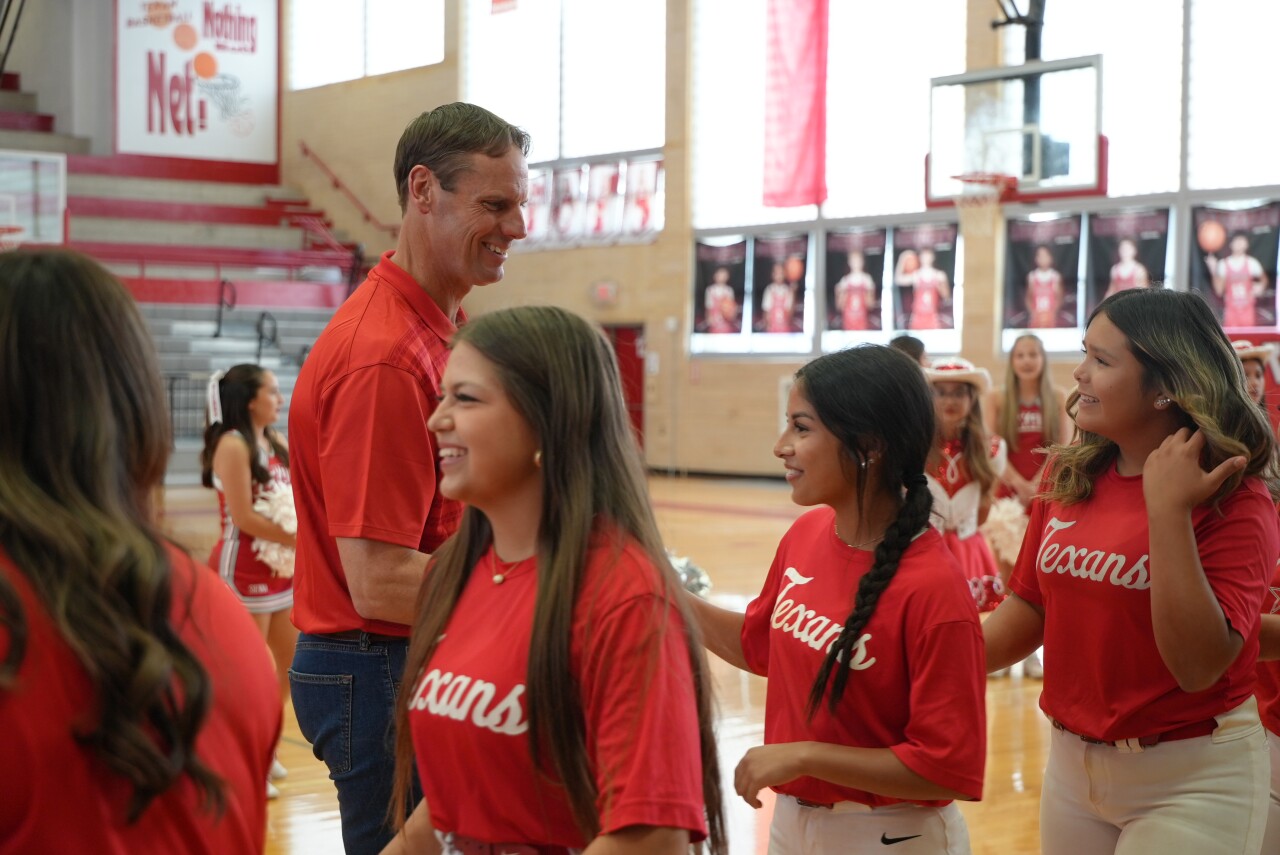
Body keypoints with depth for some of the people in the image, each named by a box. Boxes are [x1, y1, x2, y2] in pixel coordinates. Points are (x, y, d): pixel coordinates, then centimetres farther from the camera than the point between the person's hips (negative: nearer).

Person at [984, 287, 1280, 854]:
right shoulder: (1069, 476, 1)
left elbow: (1199, 666, -24)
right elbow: (1029, 608, 8)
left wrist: (1168, 510, -27)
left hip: (1190, 782, -5)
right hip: (1070, 762, 5)